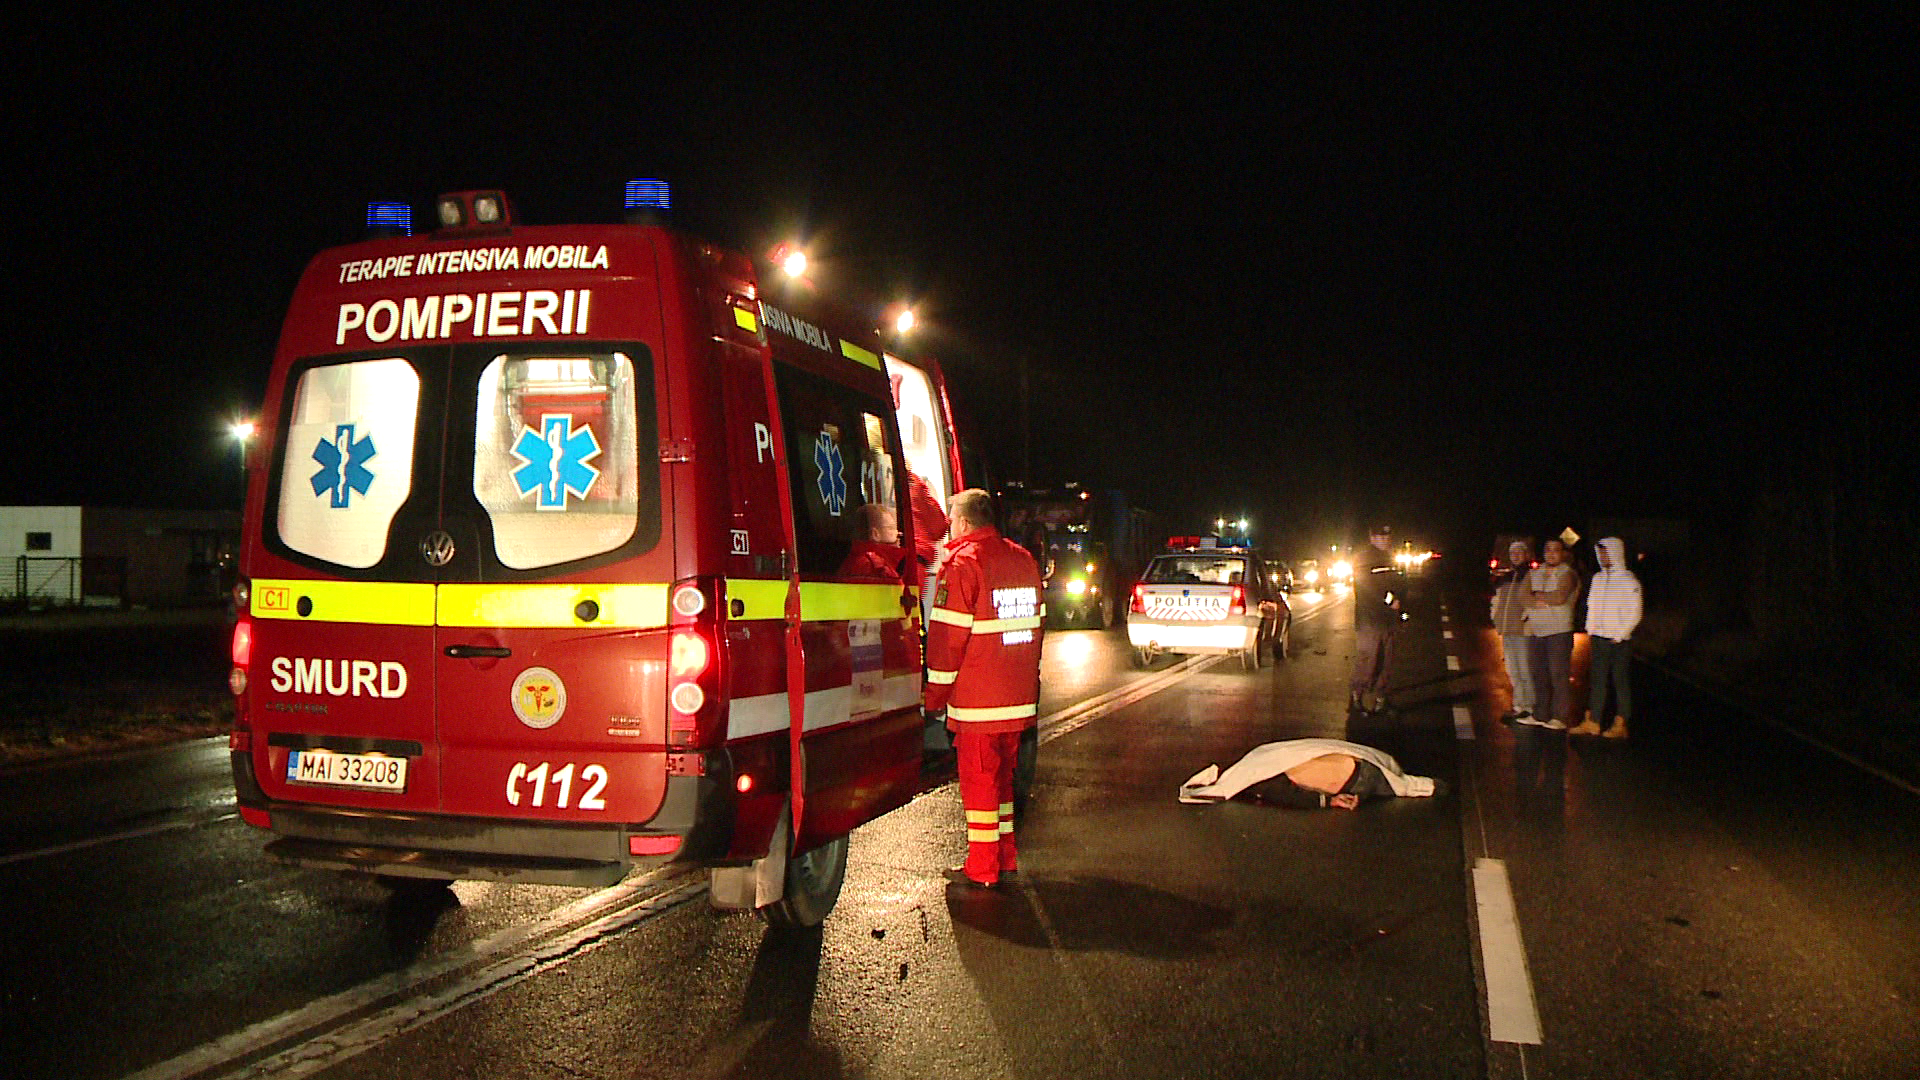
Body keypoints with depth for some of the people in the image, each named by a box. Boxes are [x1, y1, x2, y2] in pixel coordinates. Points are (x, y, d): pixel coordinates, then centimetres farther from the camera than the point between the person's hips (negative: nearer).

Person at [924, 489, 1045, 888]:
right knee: (1002, 776, 18)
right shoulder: (1024, 559, 11)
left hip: (976, 701, -7)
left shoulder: (963, 563, -12)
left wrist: (936, 694, -5)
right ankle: (1006, 859, 24)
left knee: (978, 779, 0)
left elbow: (947, 635, -13)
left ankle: (982, 869, 6)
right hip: (1019, 698, 7)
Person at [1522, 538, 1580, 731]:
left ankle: (1559, 717, -3)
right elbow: (1527, 599, 3)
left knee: (1559, 675, -6)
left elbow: (1560, 597, -17)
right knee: (1539, 675, 8)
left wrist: (1537, 595, -3)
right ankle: (1540, 715, 14)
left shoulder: (1567, 574, -2)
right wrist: (1549, 599, -9)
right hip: (1535, 631, 6)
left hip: (1559, 631, -5)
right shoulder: (1533, 574, 15)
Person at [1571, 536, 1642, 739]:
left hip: (1619, 640, -6)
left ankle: (1620, 725, 3)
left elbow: (1634, 614, -7)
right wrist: (1590, 629, 9)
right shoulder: (1598, 579, 13)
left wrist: (1619, 635, -11)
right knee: (1596, 680, 5)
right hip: (1599, 639, 6)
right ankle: (1592, 722, 7)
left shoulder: (1629, 581, -6)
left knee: (1621, 681, -1)